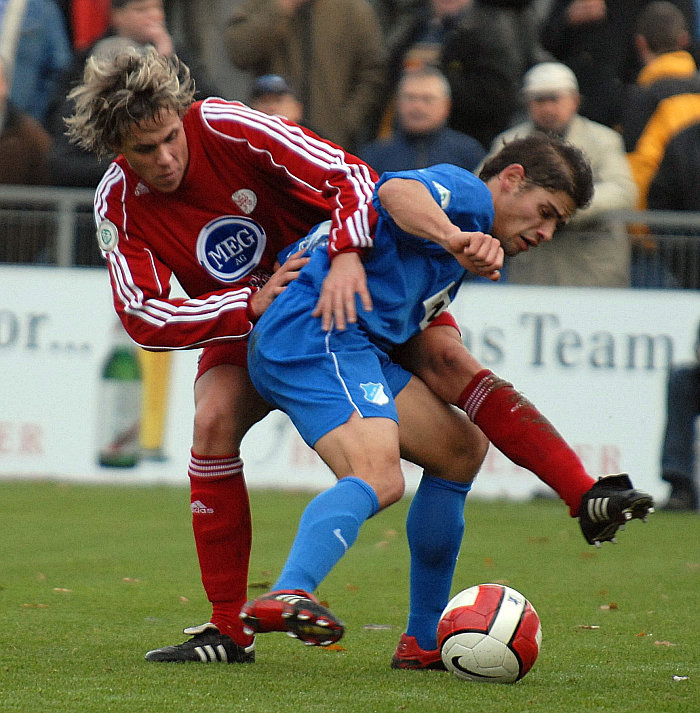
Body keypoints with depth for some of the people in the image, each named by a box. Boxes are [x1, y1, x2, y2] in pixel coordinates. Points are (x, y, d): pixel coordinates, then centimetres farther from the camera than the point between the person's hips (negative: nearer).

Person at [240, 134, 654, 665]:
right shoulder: (468, 192, -1)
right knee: (379, 479, -29)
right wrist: (456, 238, -43)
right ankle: (288, 596, -52)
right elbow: (397, 191, -26)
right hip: (318, 337, -11)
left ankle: (424, 641, 14)